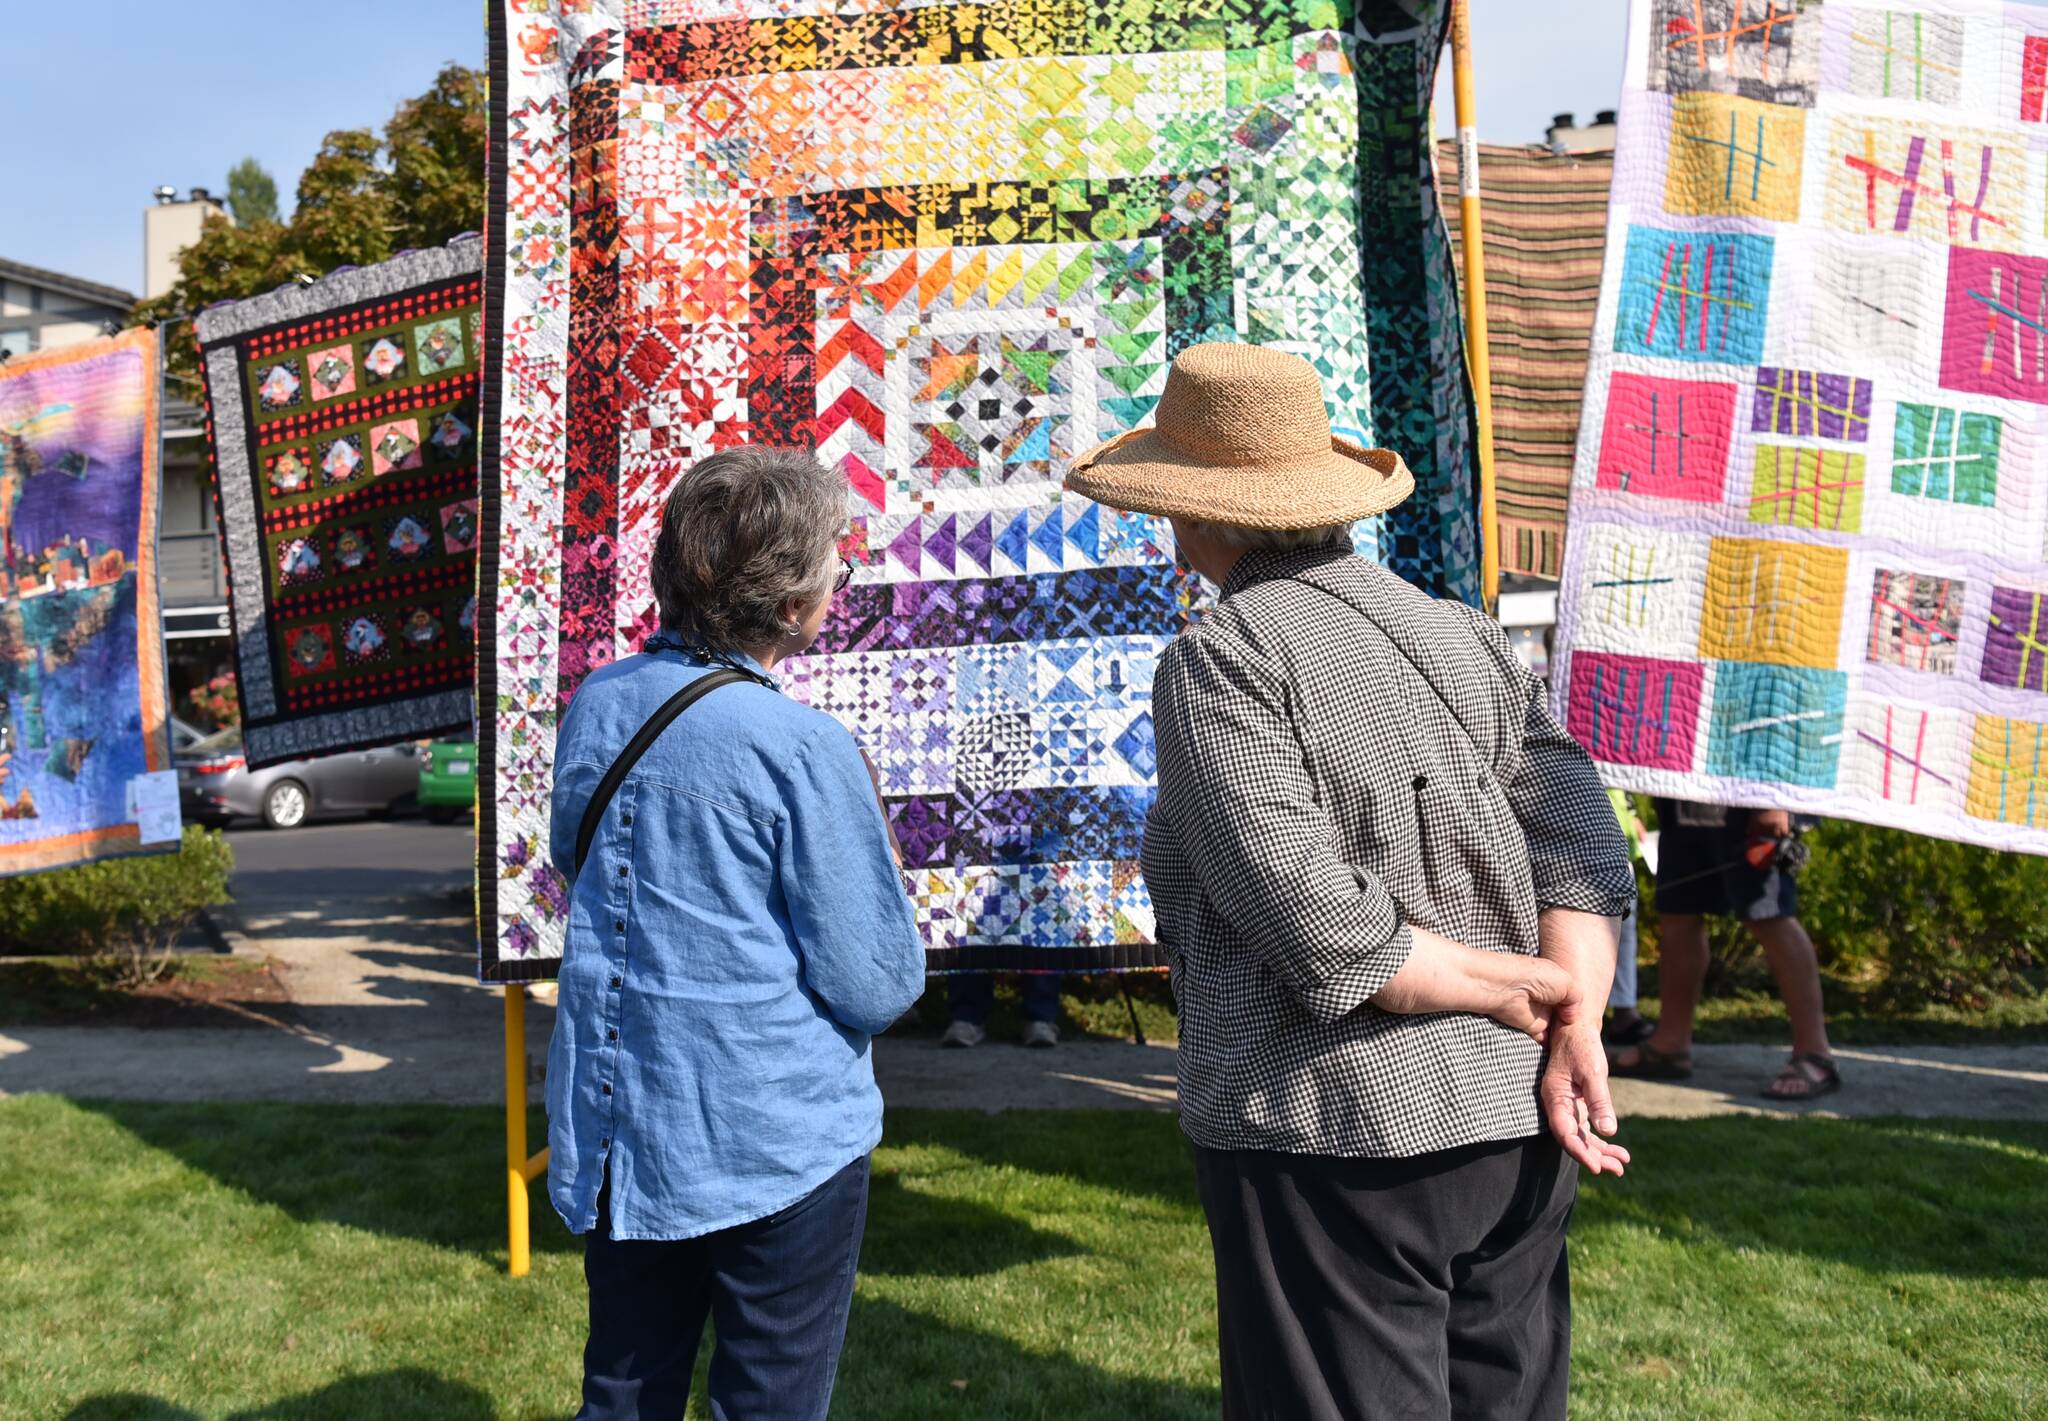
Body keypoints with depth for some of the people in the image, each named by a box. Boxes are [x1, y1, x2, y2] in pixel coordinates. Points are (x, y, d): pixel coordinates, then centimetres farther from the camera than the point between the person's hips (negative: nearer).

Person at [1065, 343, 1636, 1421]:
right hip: (1517, 1129, 7)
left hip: (1334, 1135, -7)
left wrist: (1531, 994, -9)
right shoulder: (1461, 635, 9)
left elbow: (1323, 933, -20)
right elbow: (1585, 854, -1)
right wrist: (1572, 1037, -7)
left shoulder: (1219, 661, -11)